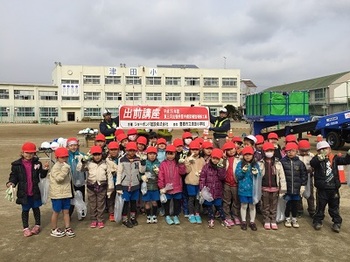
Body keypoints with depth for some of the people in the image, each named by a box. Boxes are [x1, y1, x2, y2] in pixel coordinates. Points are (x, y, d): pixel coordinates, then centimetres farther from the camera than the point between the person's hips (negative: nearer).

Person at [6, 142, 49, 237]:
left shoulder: (37, 163, -5)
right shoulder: (17, 165, -7)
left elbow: (42, 176, -2)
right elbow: (14, 176, -1)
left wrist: (44, 170, -21)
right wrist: (11, 182, -21)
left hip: (35, 192, 1)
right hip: (24, 192, -1)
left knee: (36, 208, 16)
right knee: (25, 210, 12)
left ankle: (37, 225, 32)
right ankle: (26, 228, 25)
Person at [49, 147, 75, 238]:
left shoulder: (66, 166, 11)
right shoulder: (56, 167, -15)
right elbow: (59, 178, -29)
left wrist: (71, 190, 22)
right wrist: (65, 169, -34)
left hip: (66, 193, 7)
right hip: (57, 194, -7)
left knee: (66, 211, 12)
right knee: (56, 212, 6)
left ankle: (68, 228, 20)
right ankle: (54, 230, 20)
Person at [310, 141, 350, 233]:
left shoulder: (334, 158, 3)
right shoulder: (317, 159, -8)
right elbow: (312, 163, -28)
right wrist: (319, 159, -48)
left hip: (333, 188, 3)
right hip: (322, 188, -2)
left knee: (334, 206, 15)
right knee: (320, 206, 10)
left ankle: (337, 223, 27)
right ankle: (318, 221, 24)